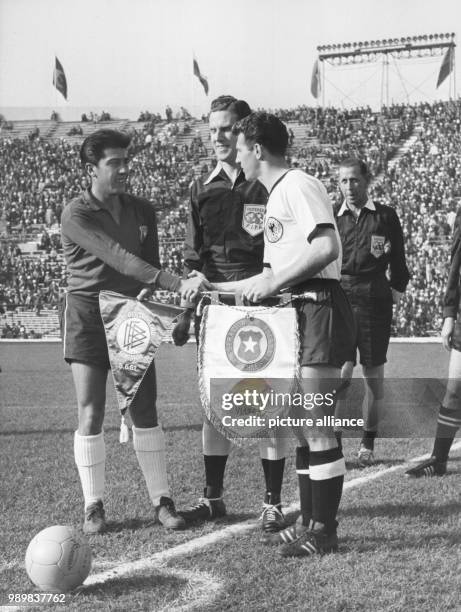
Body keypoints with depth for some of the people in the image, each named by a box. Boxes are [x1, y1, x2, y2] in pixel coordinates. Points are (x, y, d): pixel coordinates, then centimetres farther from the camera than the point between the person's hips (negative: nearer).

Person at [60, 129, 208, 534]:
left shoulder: (142, 212, 6)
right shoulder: (77, 214, -13)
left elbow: (149, 262, 10)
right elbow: (119, 258, -25)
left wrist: (147, 291, -15)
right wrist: (178, 284, -34)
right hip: (88, 316, -4)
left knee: (145, 412, 2)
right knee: (90, 415, -3)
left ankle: (162, 501, 11)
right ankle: (94, 506, 9)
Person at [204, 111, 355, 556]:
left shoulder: (298, 186, -9)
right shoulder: (275, 198, 21)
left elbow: (327, 248, -24)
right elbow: (273, 275, 25)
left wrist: (274, 283, -17)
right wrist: (214, 287, 25)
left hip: (320, 311, -10)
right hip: (297, 315, 10)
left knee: (315, 427, -7)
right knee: (302, 425, 12)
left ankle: (324, 531, 0)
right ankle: (308, 522, 21)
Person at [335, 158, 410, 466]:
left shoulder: (386, 216, 5)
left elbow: (398, 261, 11)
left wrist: (397, 291, 4)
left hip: (374, 300, 0)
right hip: (339, 300, 0)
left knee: (374, 375, 6)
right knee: (341, 373, -10)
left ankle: (368, 443, 17)